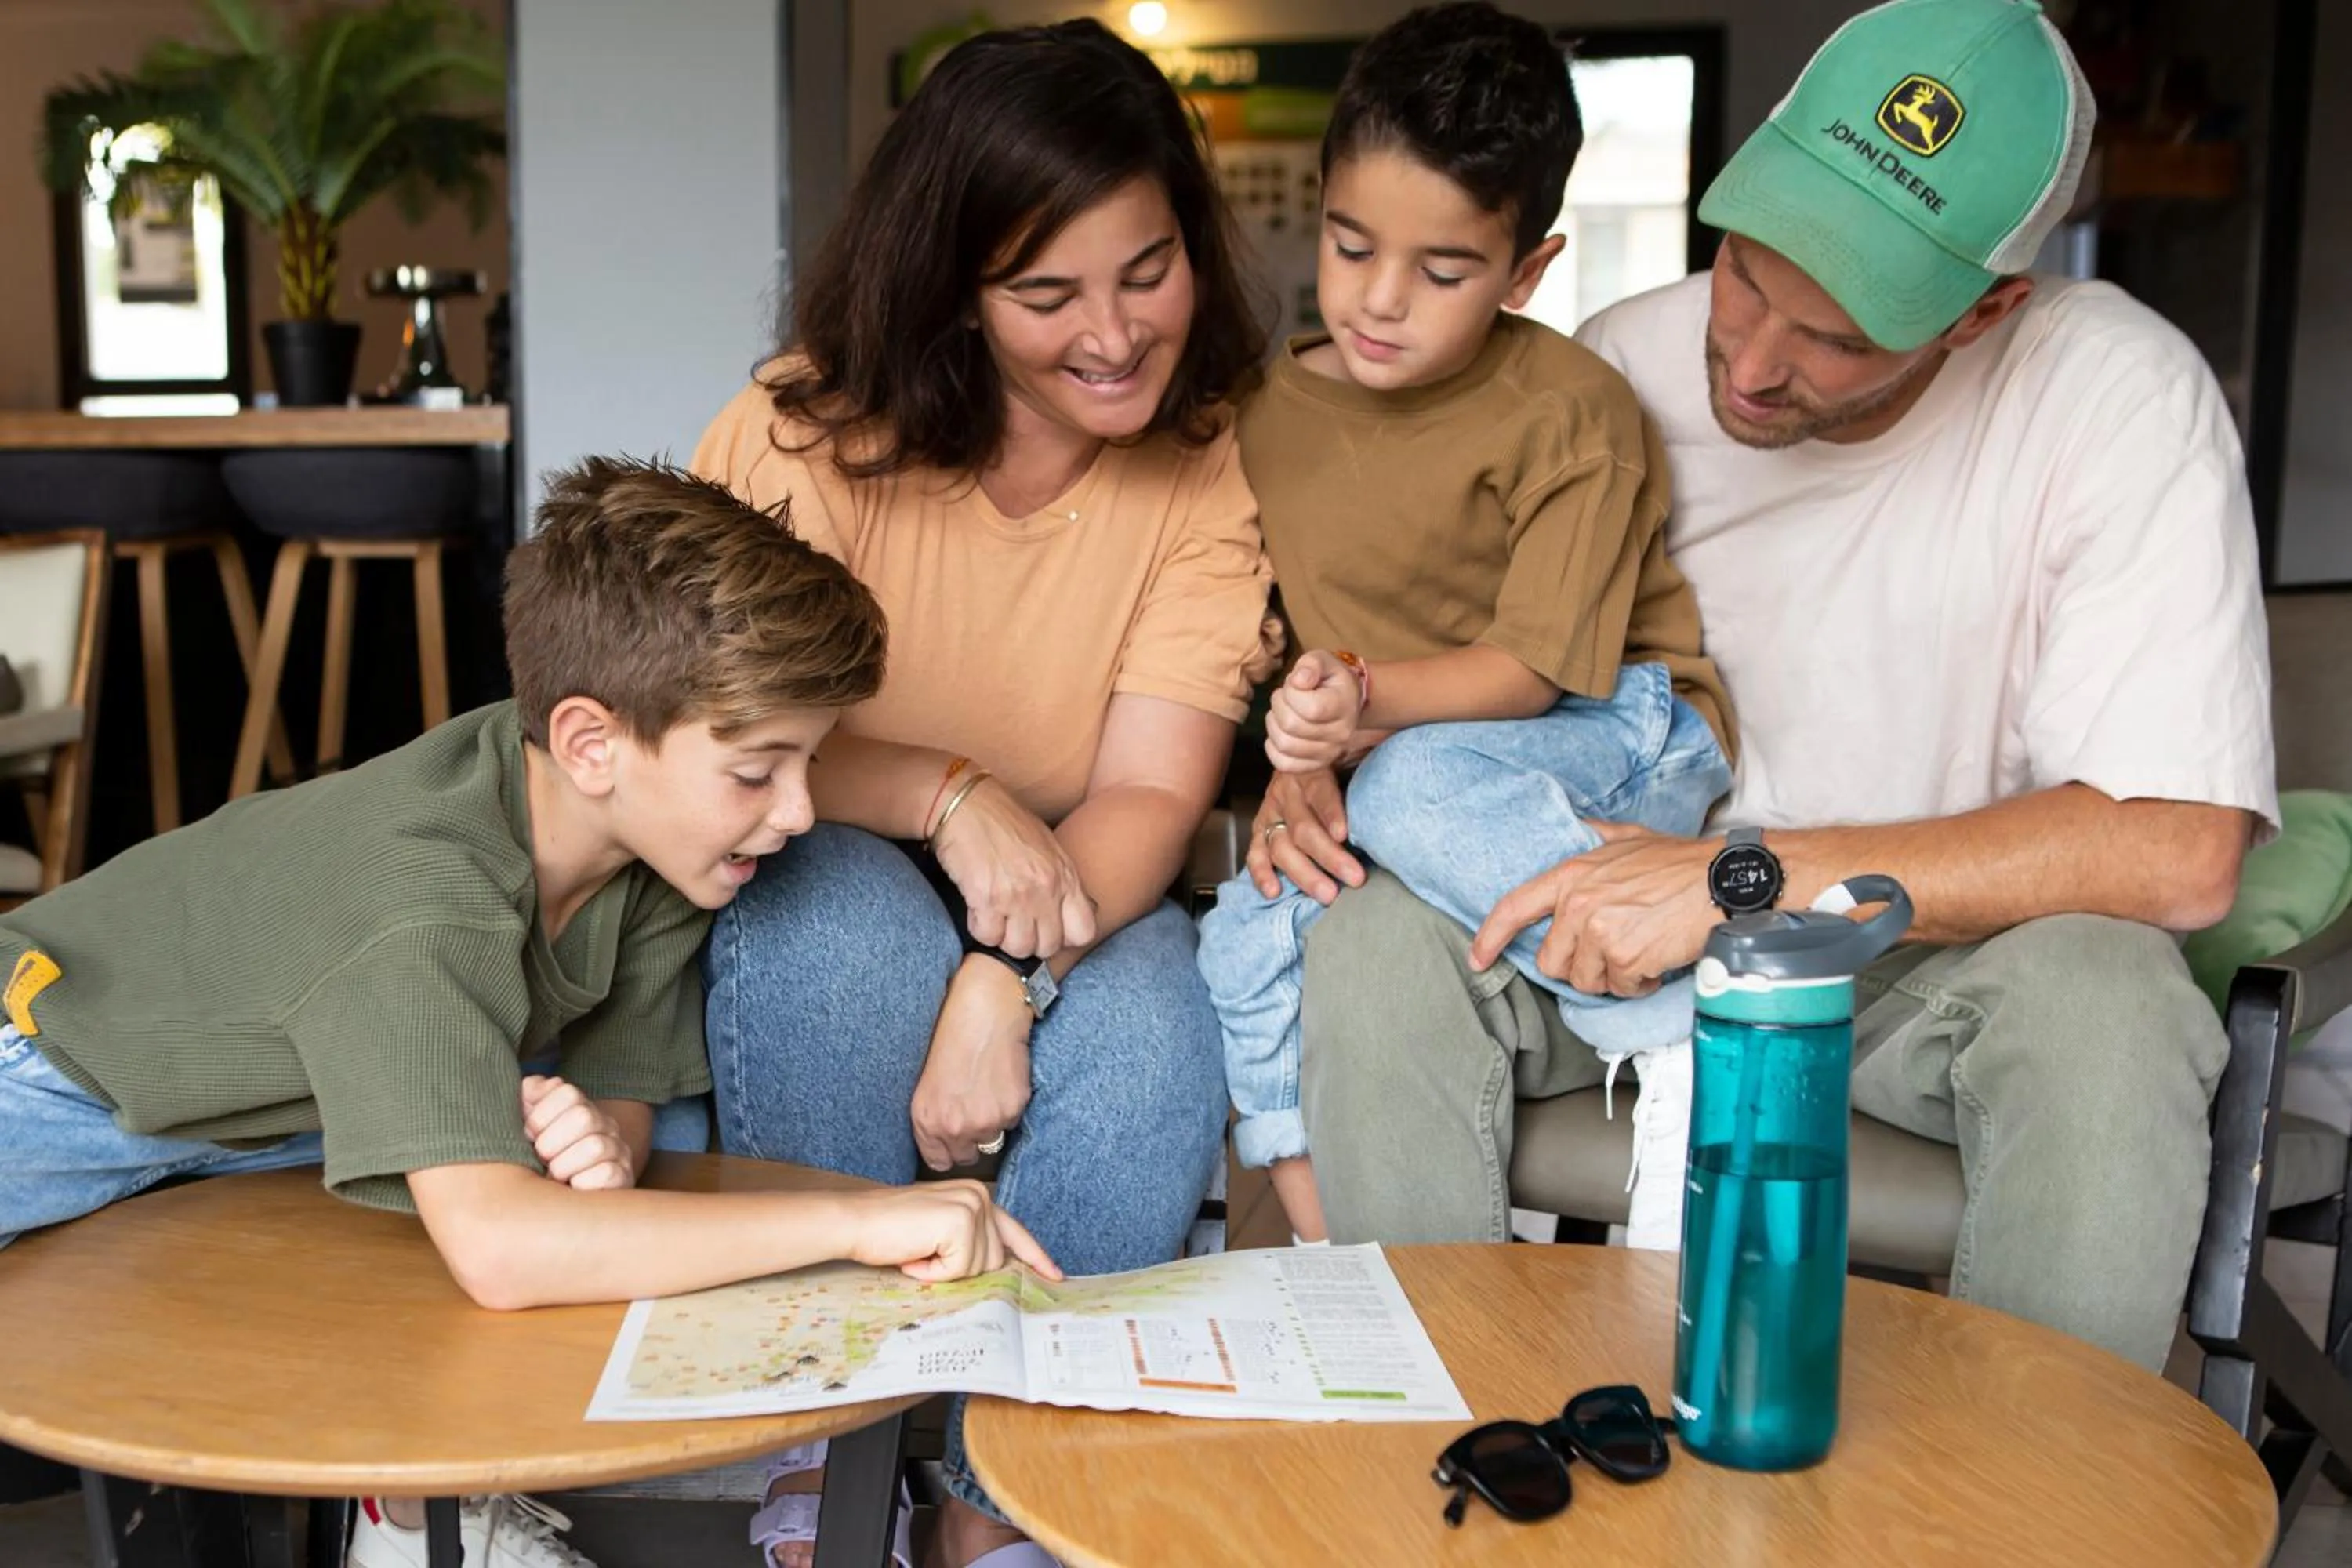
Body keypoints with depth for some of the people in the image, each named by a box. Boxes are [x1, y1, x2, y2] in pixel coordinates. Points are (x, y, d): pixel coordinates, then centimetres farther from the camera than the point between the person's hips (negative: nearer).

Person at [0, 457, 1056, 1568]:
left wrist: (602, 1146, -34)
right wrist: (856, 1217, -49)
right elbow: (495, 1250, -51)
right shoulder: (426, 904, -41)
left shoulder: (651, 821, -21)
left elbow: (624, 1088, -10)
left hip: (293, 1107, 6)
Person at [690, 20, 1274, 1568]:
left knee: (1152, 1034, -30)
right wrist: (949, 797, -32)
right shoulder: (819, 429, -12)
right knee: (841, 911, -35)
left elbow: (1152, 794, -16)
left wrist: (1006, 979, -34)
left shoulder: (1212, 468, -8)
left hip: (1070, 915, 1)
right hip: (813, 886, -1)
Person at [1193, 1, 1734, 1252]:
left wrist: (1367, 702, -36)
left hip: (1625, 743, -6)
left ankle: (1688, 1040, -24)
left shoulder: (1569, 405, -15)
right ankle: (1322, 1250, 4)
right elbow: (1284, 645, 5)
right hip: (1381, 771, 6)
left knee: (1419, 787, -36)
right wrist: (1300, 771, -14)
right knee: (1246, 939, -14)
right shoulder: (1271, 414, 0)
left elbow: (1541, 666, -19)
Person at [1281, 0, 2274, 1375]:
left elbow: (2181, 849, -23)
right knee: (1378, 941, -24)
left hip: (1947, 952, -2)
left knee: (2104, 996, -35)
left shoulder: (2118, 397, -17)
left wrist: (1744, 875, -26)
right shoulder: (1621, 367, -7)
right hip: (1628, 928, 2)